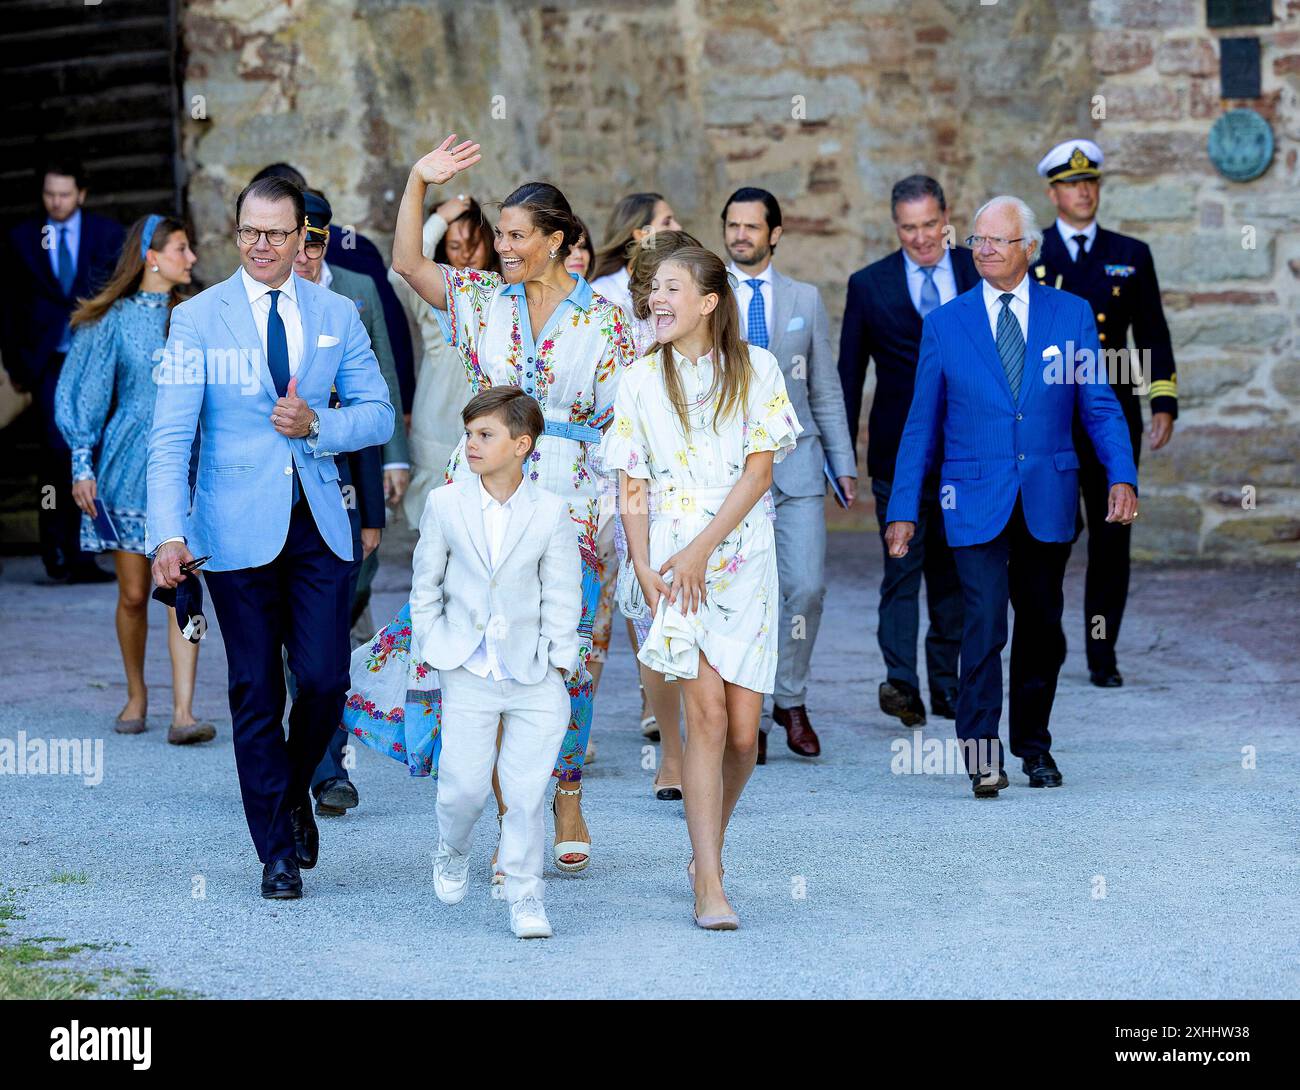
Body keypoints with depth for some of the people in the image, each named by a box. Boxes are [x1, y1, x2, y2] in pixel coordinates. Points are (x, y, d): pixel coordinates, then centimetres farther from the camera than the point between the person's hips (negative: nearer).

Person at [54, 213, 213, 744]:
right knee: (133, 595, 4)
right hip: (127, 468, -1)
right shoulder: (113, 320, 2)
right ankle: (136, 697, 23)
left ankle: (182, 712, -15)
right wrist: (82, 465, -4)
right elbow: (87, 395, 3)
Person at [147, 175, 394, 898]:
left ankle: (295, 791, 25)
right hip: (239, 530, -2)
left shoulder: (338, 315, 9)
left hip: (319, 524, 2)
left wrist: (318, 425, -11)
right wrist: (169, 533, -17)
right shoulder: (198, 318, 0)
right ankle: (278, 853, 11)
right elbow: (172, 436, -6)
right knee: (256, 694, 1)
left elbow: (379, 414, 10)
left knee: (325, 679, -6)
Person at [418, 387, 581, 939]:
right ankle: (451, 853, 29)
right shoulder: (444, 504, 0)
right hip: (468, 673, 0)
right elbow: (426, 585, 9)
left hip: (533, 677, 0)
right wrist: (432, 648, 5)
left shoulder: (550, 511, -3)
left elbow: (563, 594, 1)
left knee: (526, 790, -2)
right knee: (465, 785, -2)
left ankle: (525, 893, 12)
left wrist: (559, 663, -3)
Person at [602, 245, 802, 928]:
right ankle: (709, 887, -15)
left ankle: (706, 845, 27)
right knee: (706, 710, -15)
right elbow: (632, 487, 7)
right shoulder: (641, 380, 9)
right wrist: (642, 568, -6)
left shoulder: (755, 370, 5)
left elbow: (759, 469, -2)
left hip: (743, 554, 1)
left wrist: (701, 549, -10)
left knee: (742, 732, -1)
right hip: (671, 554, -1)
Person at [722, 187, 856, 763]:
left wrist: (844, 464, 9)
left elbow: (825, 390, 12)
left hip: (796, 461, 1)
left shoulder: (805, 299, 10)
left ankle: (791, 700, 13)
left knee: (806, 586, -6)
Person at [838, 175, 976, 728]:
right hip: (899, 451, -2)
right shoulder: (869, 284, 3)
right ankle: (901, 681, -16)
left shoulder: (981, 273, 5)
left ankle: (945, 682, 17)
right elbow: (848, 376, 5)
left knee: (953, 572, 9)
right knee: (902, 568, -10)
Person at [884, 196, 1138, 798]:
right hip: (976, 500, -2)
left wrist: (1122, 477, -11)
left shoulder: (1071, 315, 5)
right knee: (984, 625, -14)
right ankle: (981, 752, -12)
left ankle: (1033, 744, 27)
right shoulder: (944, 324, 4)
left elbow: (1100, 407, 4)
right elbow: (921, 424, 6)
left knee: (1041, 627, 11)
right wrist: (902, 509, 2)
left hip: (1048, 500, 2)